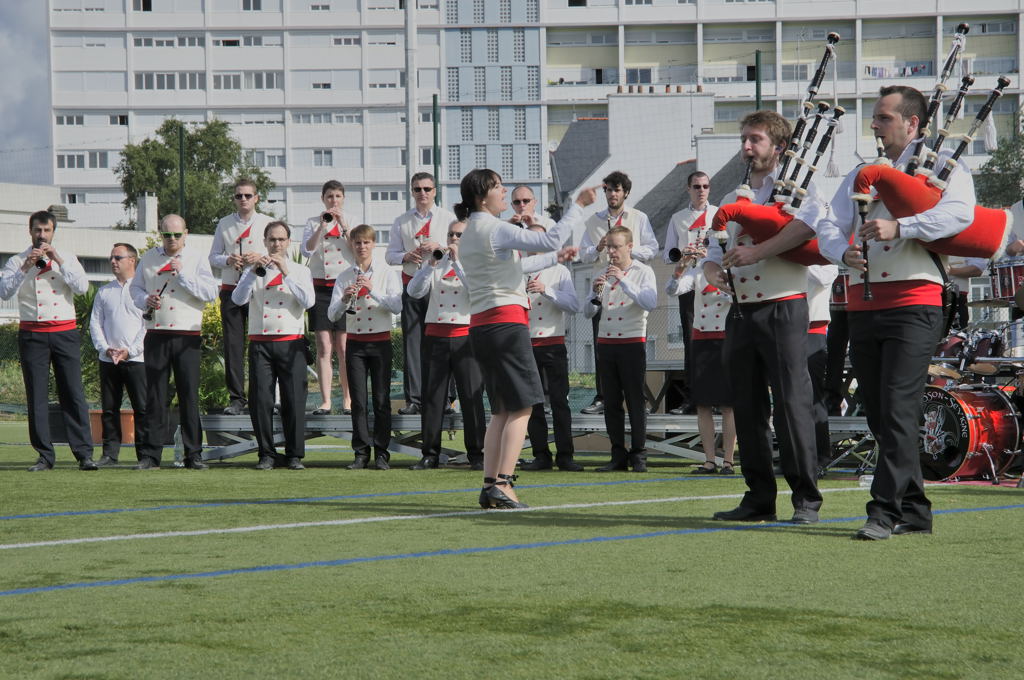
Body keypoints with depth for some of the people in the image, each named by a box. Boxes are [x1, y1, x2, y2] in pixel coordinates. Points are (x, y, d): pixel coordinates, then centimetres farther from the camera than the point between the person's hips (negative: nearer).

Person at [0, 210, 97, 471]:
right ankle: (45, 456, 4)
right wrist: (26, 267, -16)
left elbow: (82, 287, -4)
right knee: (36, 396, 0)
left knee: (73, 394, -4)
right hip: (32, 334, 0)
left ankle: (84, 454, -3)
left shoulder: (67, 259, 12)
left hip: (65, 332, 0)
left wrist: (58, 261, -9)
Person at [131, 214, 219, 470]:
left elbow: (211, 292, -6)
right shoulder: (149, 258, 14)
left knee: (189, 396, -2)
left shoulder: (196, 259, 5)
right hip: (156, 335, 2)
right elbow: (135, 288, 18)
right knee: (154, 396, 2)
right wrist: (145, 299, -3)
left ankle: (193, 455, 3)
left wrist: (182, 274, -13)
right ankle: (150, 455, 5)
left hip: (187, 336, -2)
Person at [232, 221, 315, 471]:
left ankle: (295, 455, 2)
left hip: (291, 343, -1)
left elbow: (308, 301, -7)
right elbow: (238, 299, -2)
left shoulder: (300, 271, 12)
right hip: (260, 343, 1)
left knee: (294, 400, -5)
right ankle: (267, 455, 3)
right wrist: (254, 271, -13)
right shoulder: (254, 271, 15)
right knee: (260, 400, -4)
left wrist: (286, 273, -12)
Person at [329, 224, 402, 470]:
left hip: (380, 341, -2)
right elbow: (332, 315, 0)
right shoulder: (344, 277, 6)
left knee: (382, 399, -2)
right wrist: (345, 298, -19)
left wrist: (372, 290, -23)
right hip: (355, 342, 2)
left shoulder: (387, 274, 2)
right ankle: (361, 452, 5)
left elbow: (397, 306, -12)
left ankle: (382, 453, 4)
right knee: (358, 401, 0)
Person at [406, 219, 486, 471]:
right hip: (436, 335, 3)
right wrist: (431, 265, -11)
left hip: (465, 336, -3)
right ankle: (430, 454, 7)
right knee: (432, 397, 2)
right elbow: (414, 291, 0)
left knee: (471, 397, -5)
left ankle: (476, 455, 1)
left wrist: (457, 261, -16)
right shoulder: (434, 263, 14)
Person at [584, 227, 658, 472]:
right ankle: (618, 454, 8)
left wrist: (623, 281, -22)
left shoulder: (643, 272, -1)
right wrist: (596, 293, -10)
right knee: (611, 402, 4)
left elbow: (650, 303, -18)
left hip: (633, 342, -5)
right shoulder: (604, 274, 13)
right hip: (606, 342, 5)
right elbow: (589, 312, 10)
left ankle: (638, 455, -1)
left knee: (635, 400, -4)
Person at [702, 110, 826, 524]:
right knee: (748, 407, 6)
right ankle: (759, 498, 12)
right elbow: (715, 253, 19)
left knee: (791, 403, -10)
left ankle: (807, 499, -6)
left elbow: (812, 219, -23)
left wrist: (758, 251, -26)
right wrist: (714, 273, -6)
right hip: (742, 313, 7)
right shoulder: (732, 200, 19)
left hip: (783, 308, -6)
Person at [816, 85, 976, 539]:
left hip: (913, 302, -6)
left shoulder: (942, 165, 4)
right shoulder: (861, 175, 21)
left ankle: (885, 511, -16)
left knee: (898, 409, -15)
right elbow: (828, 229, 11)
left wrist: (899, 228, -25)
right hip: (863, 306, 6)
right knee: (877, 412, 6)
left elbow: (960, 213, -15)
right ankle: (914, 511, 14)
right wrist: (844, 251, -12)